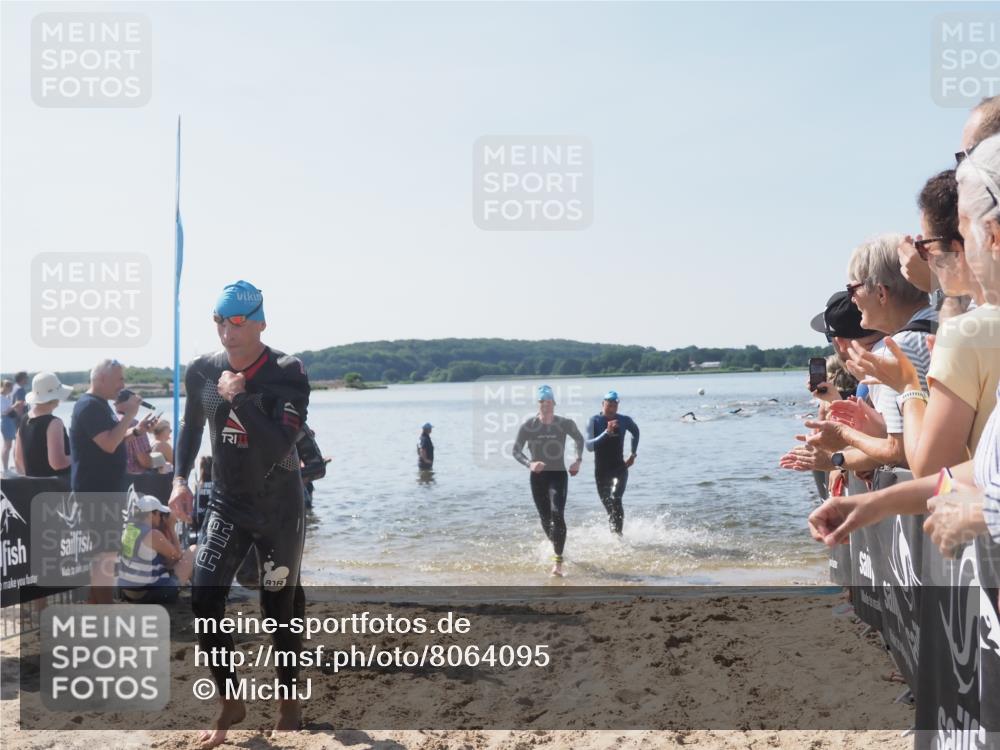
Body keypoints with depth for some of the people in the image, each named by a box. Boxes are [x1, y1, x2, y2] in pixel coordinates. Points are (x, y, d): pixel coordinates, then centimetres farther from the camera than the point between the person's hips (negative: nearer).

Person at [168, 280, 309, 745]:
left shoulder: (287, 373, -18)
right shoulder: (202, 372, -4)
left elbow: (280, 445, -28)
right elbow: (191, 424, 15)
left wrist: (239, 397, -29)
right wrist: (180, 478, 4)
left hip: (279, 506, -3)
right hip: (226, 503, 3)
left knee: (280, 604, 8)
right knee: (204, 599, -8)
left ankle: (289, 697, 30)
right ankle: (230, 703, 10)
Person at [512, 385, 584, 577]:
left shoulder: (565, 424, -4)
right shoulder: (528, 426, -6)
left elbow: (579, 439, 16)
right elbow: (516, 450, -2)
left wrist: (578, 460, 4)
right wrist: (529, 464, -20)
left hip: (558, 474, -2)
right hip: (538, 476, 2)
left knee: (557, 514, -20)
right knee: (545, 518, 11)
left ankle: (558, 561, -20)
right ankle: (556, 549, 40)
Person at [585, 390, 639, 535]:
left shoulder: (624, 420, 1)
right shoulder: (594, 421, -7)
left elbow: (635, 432, 24)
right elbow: (589, 446, -20)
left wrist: (633, 454, 17)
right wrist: (607, 432, -30)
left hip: (619, 469, 0)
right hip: (601, 471, 0)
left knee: (615, 500, -23)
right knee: (609, 506, 7)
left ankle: (617, 533, -25)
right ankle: (615, 533, 23)